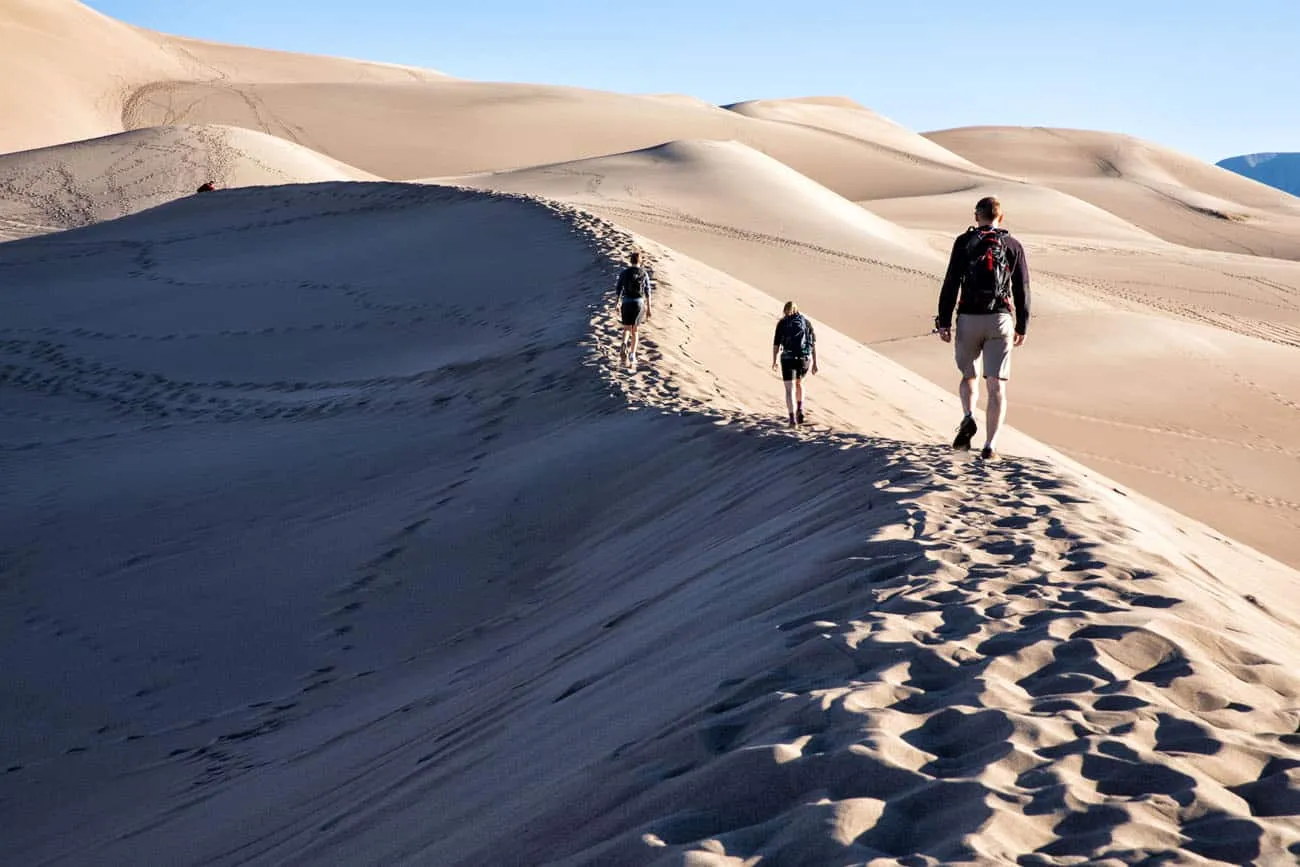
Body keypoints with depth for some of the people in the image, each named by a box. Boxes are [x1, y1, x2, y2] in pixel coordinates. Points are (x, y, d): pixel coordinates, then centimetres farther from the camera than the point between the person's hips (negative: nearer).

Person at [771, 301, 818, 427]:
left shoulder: (782, 323, 4)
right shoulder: (806, 322, 10)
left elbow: (776, 345, 3)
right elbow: (813, 343, 4)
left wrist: (774, 362, 18)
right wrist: (815, 363, 5)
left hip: (788, 359, -3)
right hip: (805, 359, 3)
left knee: (790, 390, -1)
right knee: (798, 383, 27)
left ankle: (792, 418, -15)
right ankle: (800, 410, 13)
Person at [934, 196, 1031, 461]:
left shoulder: (964, 242, 2)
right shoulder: (1013, 245, 6)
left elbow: (951, 284, -4)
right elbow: (1022, 290, 7)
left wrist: (944, 322, 0)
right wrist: (1022, 327, 14)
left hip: (969, 319, 0)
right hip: (1000, 320, 0)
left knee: (969, 375, 20)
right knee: (996, 385, 0)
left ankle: (968, 418, -7)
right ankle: (990, 446, -9)